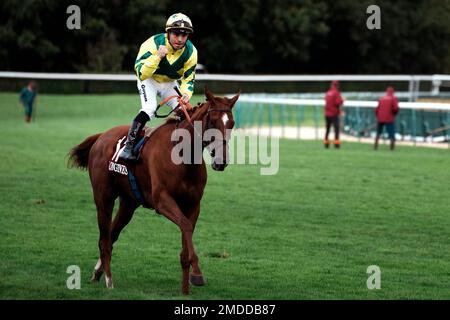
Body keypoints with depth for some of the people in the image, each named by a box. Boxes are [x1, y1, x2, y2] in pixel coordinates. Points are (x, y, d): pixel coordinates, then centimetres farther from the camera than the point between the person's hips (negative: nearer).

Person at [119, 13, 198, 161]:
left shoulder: (191, 52, -18)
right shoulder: (153, 43, -29)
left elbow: (188, 79, -8)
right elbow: (141, 74, -34)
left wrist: (186, 94, -30)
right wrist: (158, 56, -45)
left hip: (170, 83, 4)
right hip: (149, 81, -4)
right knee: (148, 109, -27)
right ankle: (128, 148, -26)